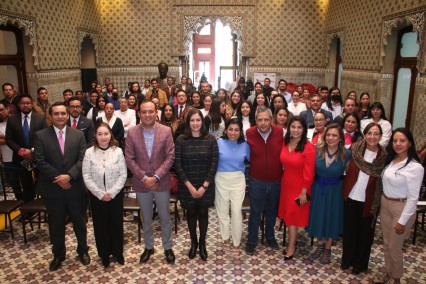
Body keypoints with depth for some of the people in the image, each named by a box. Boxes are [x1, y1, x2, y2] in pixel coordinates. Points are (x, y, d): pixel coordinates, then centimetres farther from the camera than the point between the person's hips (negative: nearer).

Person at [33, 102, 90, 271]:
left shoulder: (78, 134, 2)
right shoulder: (41, 136, -1)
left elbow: (83, 159, -5)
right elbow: (40, 162, -8)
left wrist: (69, 176, -19)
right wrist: (57, 178, -15)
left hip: (75, 187, 1)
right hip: (52, 189, 0)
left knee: (79, 222, 14)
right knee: (56, 225, 14)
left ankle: (83, 251, 35)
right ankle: (58, 255, 34)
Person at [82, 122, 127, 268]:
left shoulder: (118, 151, -8)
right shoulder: (89, 152, -8)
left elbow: (123, 175, -7)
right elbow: (86, 177, -8)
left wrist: (111, 193, -14)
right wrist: (100, 194, -13)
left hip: (115, 195, 0)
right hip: (97, 196, 0)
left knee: (116, 224, 12)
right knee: (100, 225, 12)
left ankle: (118, 252, 32)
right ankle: (104, 254, 31)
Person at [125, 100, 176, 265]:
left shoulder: (166, 131, -7)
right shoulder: (132, 132, -4)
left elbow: (170, 157, -9)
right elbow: (129, 159, -5)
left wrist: (156, 177, -16)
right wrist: (144, 177, -13)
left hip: (161, 182, -1)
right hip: (141, 183, 1)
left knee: (165, 218, 12)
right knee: (146, 219, 17)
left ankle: (168, 248, 31)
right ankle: (148, 247, 36)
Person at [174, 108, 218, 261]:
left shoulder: (210, 139, -5)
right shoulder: (180, 140, -6)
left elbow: (214, 164, -6)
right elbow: (177, 165, -7)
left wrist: (204, 186, -11)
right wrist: (190, 186, -12)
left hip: (206, 186, 0)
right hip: (187, 186, 0)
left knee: (203, 213, 11)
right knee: (191, 213, 13)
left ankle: (202, 243, 30)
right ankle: (193, 243, 33)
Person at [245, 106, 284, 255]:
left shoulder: (280, 132, -11)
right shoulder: (249, 133, -12)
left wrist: (283, 171, -1)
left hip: (276, 181, 2)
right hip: (257, 181, -2)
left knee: (272, 211, 21)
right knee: (255, 212, 11)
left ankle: (270, 237, 42)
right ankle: (251, 240, 29)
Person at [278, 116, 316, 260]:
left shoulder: (309, 147, -18)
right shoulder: (285, 143, -2)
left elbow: (309, 173, -16)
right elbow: (283, 164, 5)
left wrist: (304, 192, -14)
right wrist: (282, 180, 2)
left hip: (299, 187, -5)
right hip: (285, 184, 5)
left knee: (293, 216, 7)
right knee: (287, 215, 15)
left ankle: (291, 247, 25)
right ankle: (292, 242, 34)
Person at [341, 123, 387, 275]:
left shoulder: (384, 156, -10)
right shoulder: (355, 149, -4)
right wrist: (344, 191, -1)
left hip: (368, 201, -2)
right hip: (351, 197, 2)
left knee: (365, 232, 13)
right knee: (349, 229, 15)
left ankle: (360, 263, 33)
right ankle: (347, 259, 35)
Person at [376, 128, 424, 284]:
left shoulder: (415, 167, -19)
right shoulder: (390, 160, 2)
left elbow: (413, 198, -17)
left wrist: (402, 221, -15)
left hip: (401, 208, -6)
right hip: (385, 204, 6)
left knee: (394, 247, 9)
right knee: (386, 244, 18)